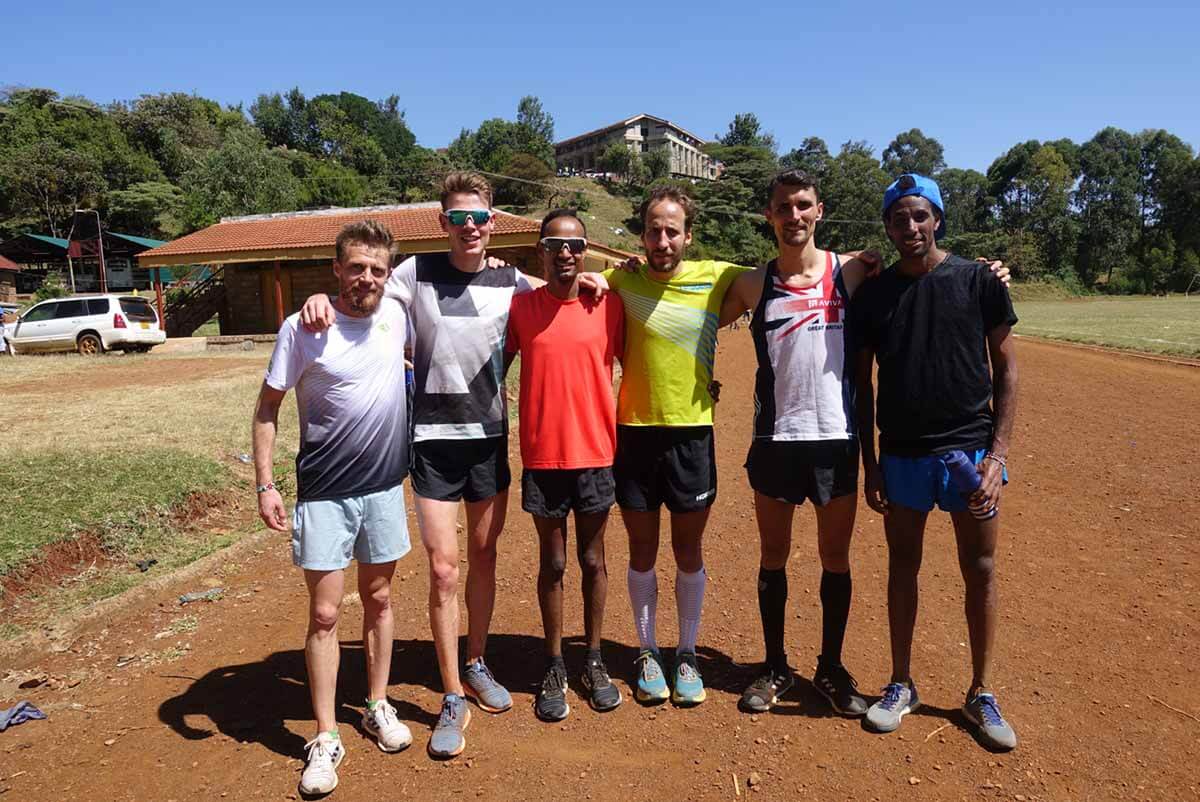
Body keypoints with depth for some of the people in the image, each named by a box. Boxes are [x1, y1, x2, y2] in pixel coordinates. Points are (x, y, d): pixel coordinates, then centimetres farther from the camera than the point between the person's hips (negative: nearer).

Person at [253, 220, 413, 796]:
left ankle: (378, 706, 34)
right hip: (323, 494, -3)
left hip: (384, 487, 4)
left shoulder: (396, 315, 0)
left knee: (379, 600, 15)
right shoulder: (303, 328, -12)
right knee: (324, 614, 2)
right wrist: (265, 484, -10)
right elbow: (267, 406, -5)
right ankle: (325, 739, 17)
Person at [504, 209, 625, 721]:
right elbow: (496, 368, 7)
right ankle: (554, 667, 27)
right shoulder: (520, 307, -1)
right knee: (552, 564, 12)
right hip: (543, 458, 0)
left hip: (596, 454, 0)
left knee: (592, 560, 13)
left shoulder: (609, 305, -1)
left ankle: (594, 661, 31)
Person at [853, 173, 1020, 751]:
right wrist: (870, 464, 2)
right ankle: (901, 685, 26)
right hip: (902, 454, 1)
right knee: (902, 566, 10)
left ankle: (981, 694, 25)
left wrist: (998, 454, -8)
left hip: (970, 448, -1)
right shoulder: (872, 294, 4)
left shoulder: (978, 281, 0)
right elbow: (862, 383, 7)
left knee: (981, 571, 7)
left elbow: (1006, 369, 1)